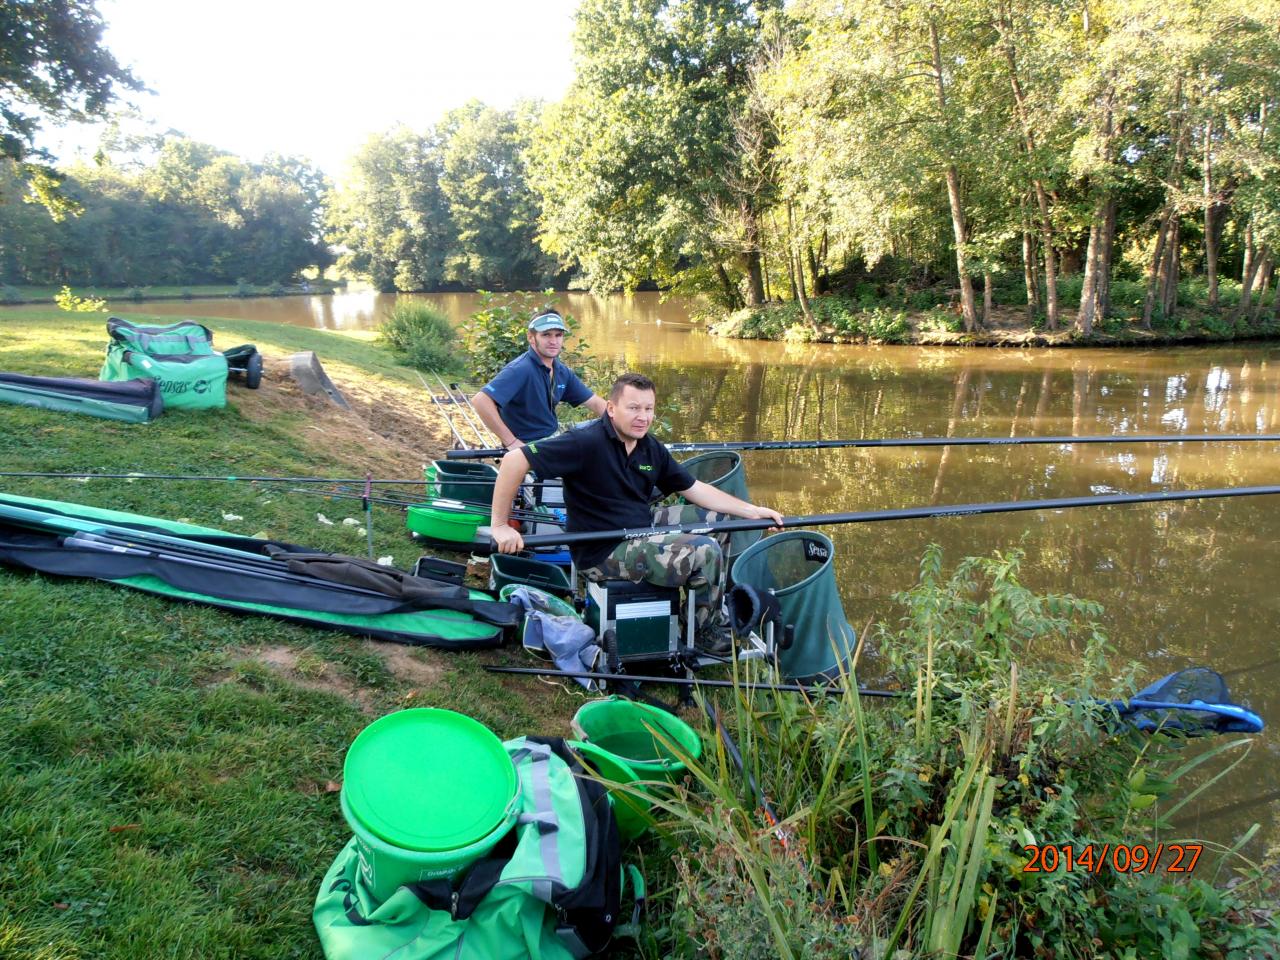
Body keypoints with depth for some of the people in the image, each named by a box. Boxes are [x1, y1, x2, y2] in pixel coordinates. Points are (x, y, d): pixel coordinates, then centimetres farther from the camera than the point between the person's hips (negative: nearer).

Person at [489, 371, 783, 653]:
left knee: (718, 518, 11)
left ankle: (716, 605, 27)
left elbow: (696, 490, 12)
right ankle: (709, 634, 8)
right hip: (603, 552, -9)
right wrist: (499, 525, -26)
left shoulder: (651, 449, 4)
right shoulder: (587, 443, -22)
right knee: (705, 551, -18)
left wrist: (751, 510, 4)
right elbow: (515, 459, -25)